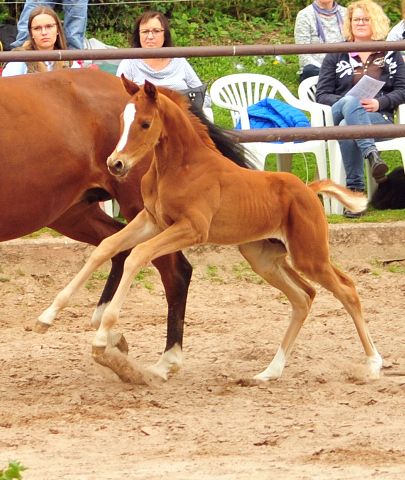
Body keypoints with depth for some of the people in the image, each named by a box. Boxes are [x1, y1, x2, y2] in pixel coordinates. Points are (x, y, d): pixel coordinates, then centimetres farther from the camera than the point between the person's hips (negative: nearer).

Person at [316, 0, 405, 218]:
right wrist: (347, 102, -11)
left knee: (347, 126, -36)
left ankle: (355, 190, -45)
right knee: (351, 101, -37)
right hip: (339, 116, 1)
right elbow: (322, 94, 9)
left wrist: (379, 102, -12)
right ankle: (371, 154, -53)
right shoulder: (336, 56, 18)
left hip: (380, 118, -1)